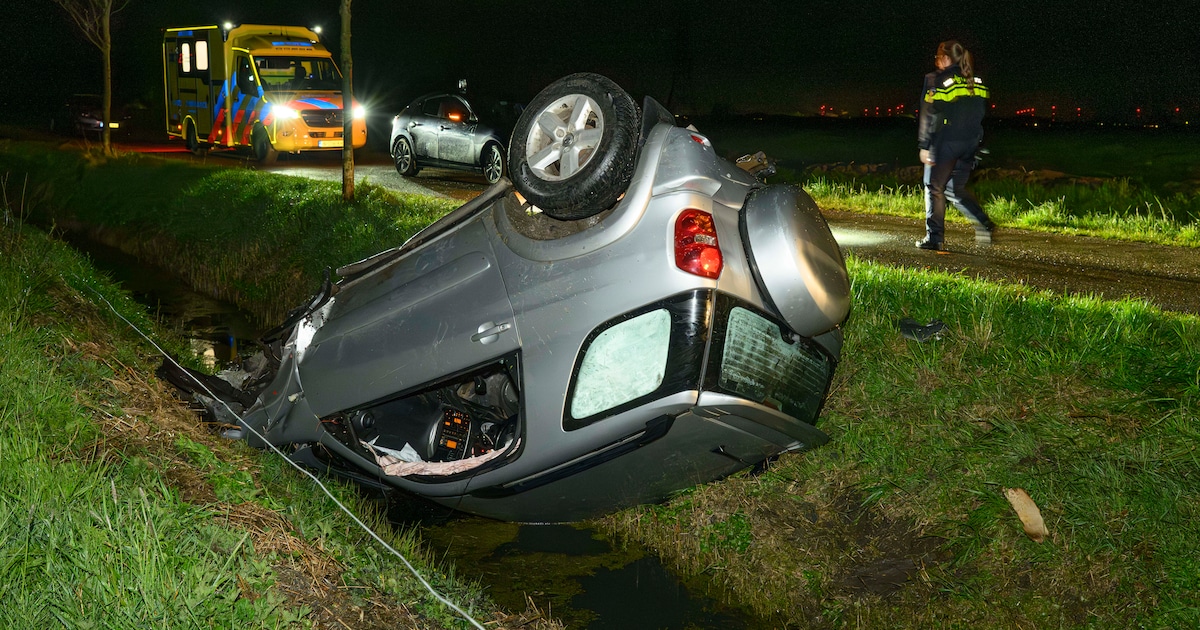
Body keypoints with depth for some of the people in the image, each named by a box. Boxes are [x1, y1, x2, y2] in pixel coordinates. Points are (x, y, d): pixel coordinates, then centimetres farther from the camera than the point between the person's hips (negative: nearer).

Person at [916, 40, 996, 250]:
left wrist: (924, 146, -9)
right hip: (970, 143, 6)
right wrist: (975, 143, 16)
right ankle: (984, 222, 1)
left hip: (945, 142, -6)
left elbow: (929, 116, -11)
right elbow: (982, 113, 12)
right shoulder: (977, 81, 12)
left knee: (935, 187, 5)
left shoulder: (937, 80, -7)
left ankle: (934, 237, 4)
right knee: (956, 188, 17)